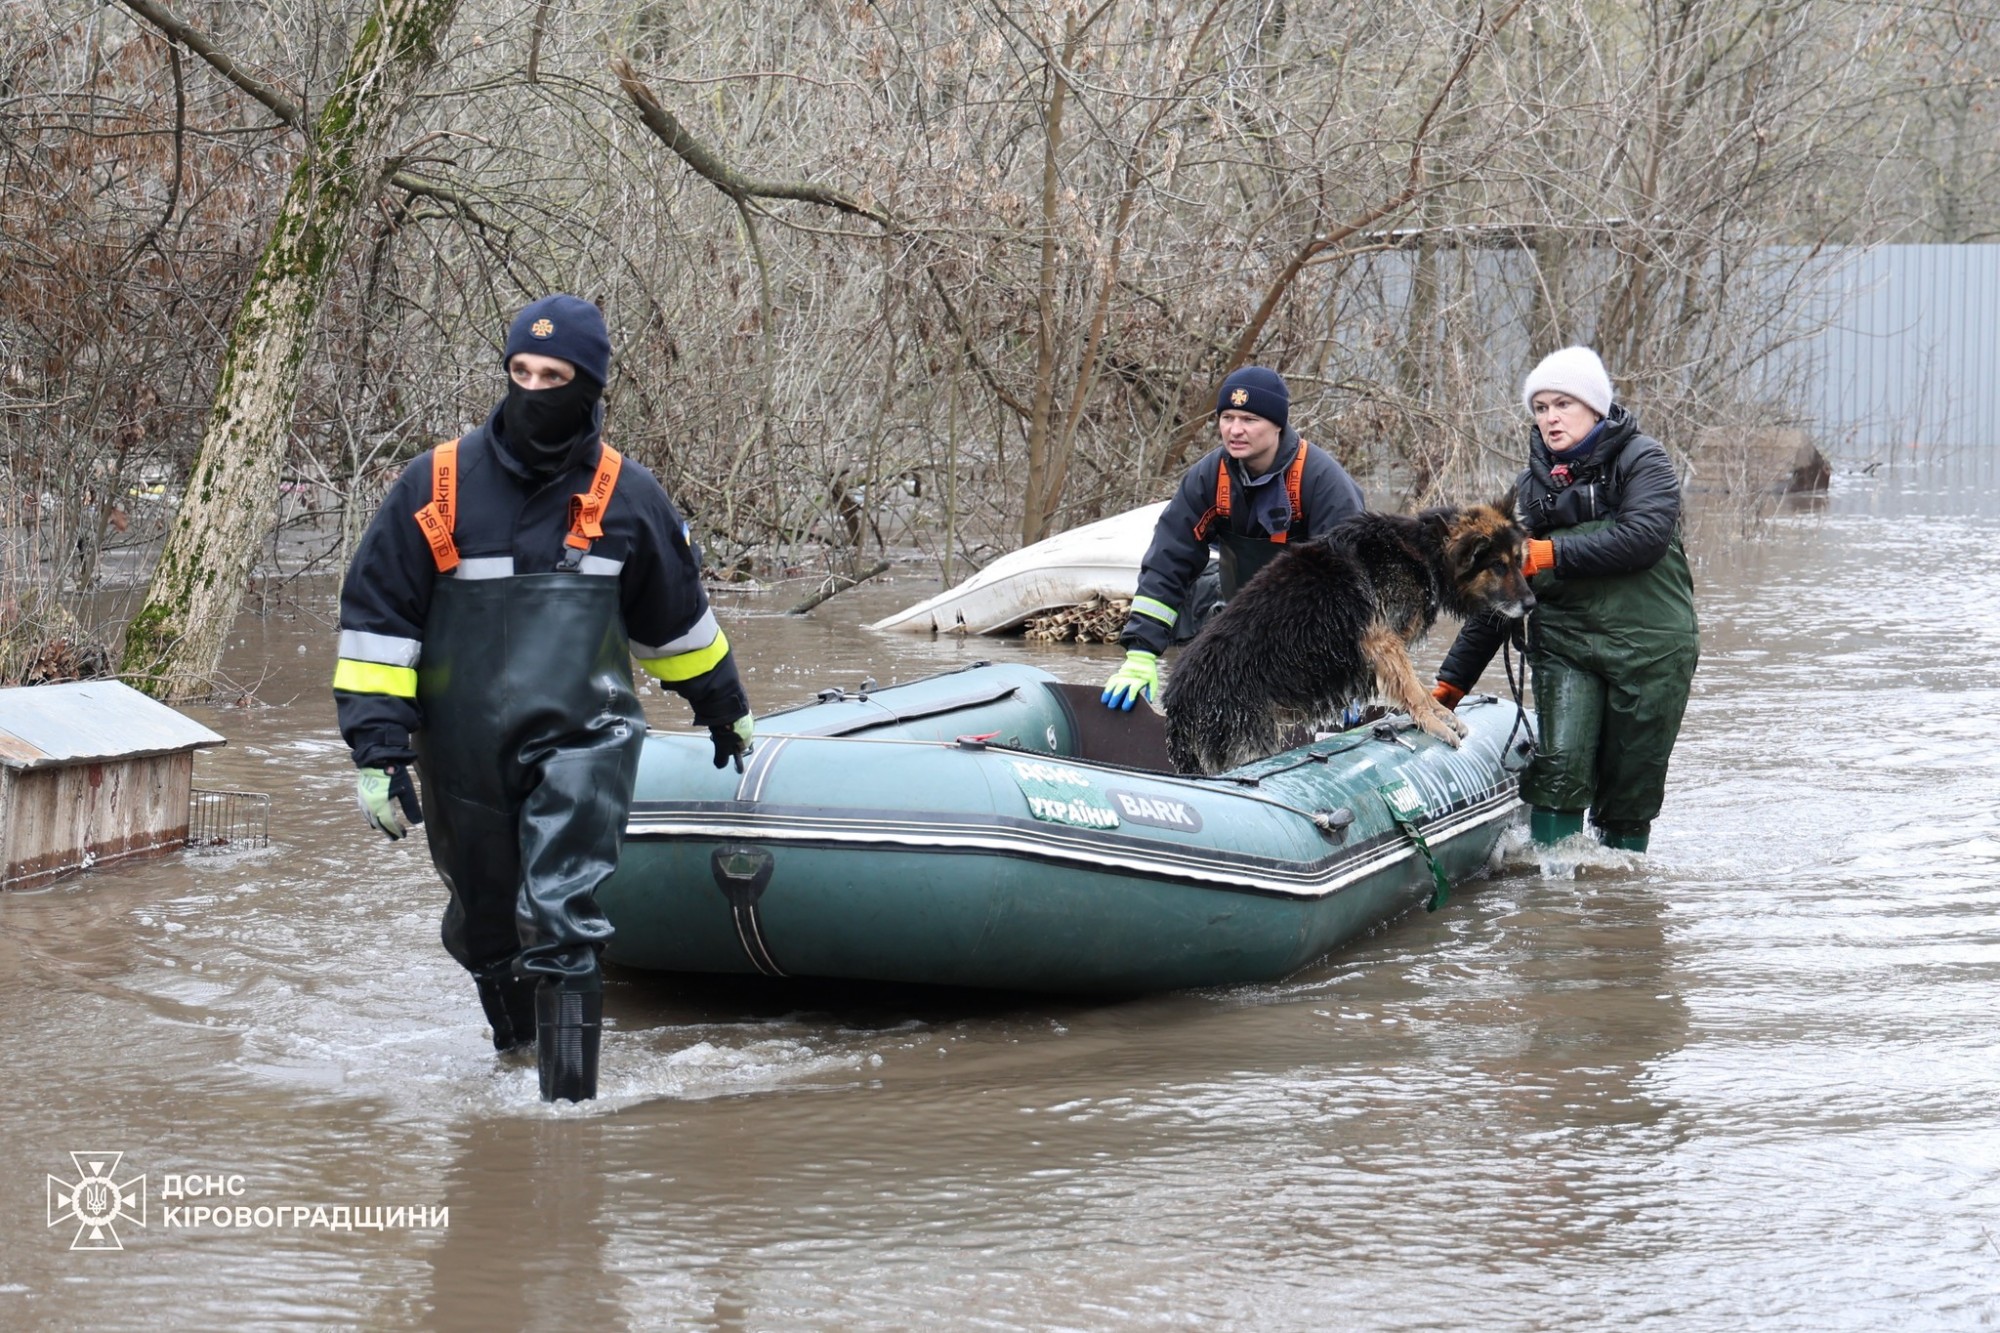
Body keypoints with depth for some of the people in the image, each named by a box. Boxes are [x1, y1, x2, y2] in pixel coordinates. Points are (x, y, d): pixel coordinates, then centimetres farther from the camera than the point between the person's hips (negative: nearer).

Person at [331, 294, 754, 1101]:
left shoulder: (625, 496, 3)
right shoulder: (438, 485, -2)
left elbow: (677, 615, 20)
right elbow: (374, 617, 1)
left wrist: (722, 706, 32)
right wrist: (377, 748, -5)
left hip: (582, 741, -1)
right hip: (464, 756, 1)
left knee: (562, 921, -17)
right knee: (485, 929, 15)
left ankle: (570, 1102, -14)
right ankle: (512, 1057, 42)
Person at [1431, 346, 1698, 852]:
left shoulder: (1640, 459, -1)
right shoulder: (1532, 486, 12)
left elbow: (1646, 536, -20)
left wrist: (1552, 555, -19)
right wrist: (1451, 682, 9)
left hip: (1651, 647, -3)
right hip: (1564, 643, 3)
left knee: (1632, 785, 1)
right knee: (1558, 767, -14)